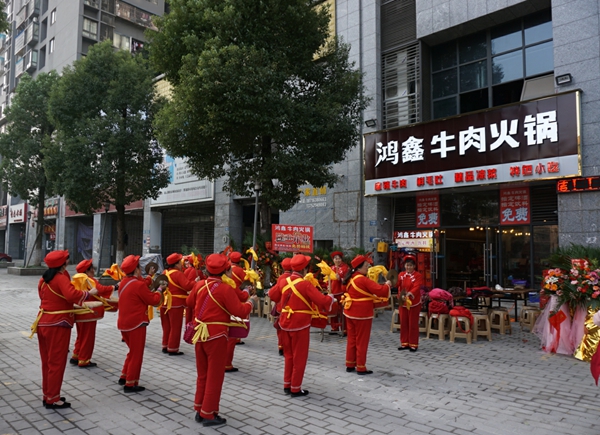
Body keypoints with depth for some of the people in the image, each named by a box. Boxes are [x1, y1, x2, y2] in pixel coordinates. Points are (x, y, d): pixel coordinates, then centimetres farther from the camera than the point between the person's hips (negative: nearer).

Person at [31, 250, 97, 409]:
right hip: (57, 325, -8)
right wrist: (89, 293, -20)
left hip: (43, 323, 9)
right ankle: (52, 399, 9)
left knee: (47, 361, 16)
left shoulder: (44, 279, 9)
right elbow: (72, 295, -34)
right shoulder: (61, 278, -17)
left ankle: (47, 395, 26)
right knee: (56, 362, 1)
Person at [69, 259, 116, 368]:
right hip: (88, 313, -9)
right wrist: (114, 287, -25)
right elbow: (100, 289, -30)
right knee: (88, 337, 1)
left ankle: (75, 356, 27)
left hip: (79, 313, 9)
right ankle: (83, 360, 7)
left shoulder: (77, 280, 11)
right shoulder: (89, 280, -17)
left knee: (81, 336, 21)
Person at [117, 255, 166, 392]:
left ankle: (124, 377, 29)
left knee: (132, 351, 24)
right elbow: (153, 300, -15)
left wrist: (146, 281, 9)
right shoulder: (139, 284, -20)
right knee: (136, 354, 4)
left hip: (123, 323, 9)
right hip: (136, 324, -9)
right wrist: (159, 290, 2)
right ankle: (130, 384, 9)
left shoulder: (124, 282, 5)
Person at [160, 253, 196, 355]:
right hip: (175, 304, -8)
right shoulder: (178, 274, -17)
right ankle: (172, 349, 7)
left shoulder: (165, 272, 7)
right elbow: (187, 286, -28)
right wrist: (195, 282, -13)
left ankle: (165, 346, 27)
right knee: (175, 327, 2)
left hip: (165, 302, 8)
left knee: (167, 326, 18)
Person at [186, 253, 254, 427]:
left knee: (202, 374, 19)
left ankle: (199, 410, 28)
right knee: (214, 376, 6)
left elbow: (189, 304, 16)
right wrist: (249, 303, 1)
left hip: (200, 334, 6)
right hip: (216, 336, -6)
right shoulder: (226, 289, -18)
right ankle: (208, 414, 13)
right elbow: (240, 312, -17)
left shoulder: (199, 284, 1)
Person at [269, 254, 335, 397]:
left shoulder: (284, 282, 1)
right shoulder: (305, 285, -19)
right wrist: (331, 297, -1)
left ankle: (287, 385, 28)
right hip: (300, 325, -6)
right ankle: (295, 389, 15)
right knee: (299, 357, 7)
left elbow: (273, 295, 17)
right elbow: (323, 301, -21)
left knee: (288, 355, 19)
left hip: (286, 323, 7)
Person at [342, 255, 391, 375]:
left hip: (350, 313, 8)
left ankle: (350, 365, 24)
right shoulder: (363, 280, -21)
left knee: (352, 339, 16)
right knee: (361, 341, 3)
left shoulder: (351, 278, 6)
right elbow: (380, 291, -24)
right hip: (362, 314, -8)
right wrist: (387, 285, -5)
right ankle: (361, 367, 12)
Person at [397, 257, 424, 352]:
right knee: (403, 323, 10)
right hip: (402, 303, 4)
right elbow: (397, 284, -5)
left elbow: (417, 287, -23)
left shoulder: (418, 276, -8)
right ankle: (404, 343, 21)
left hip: (414, 303, -4)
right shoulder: (401, 275, 6)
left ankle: (413, 344, 12)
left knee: (413, 324, 2)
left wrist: (409, 294, -39)